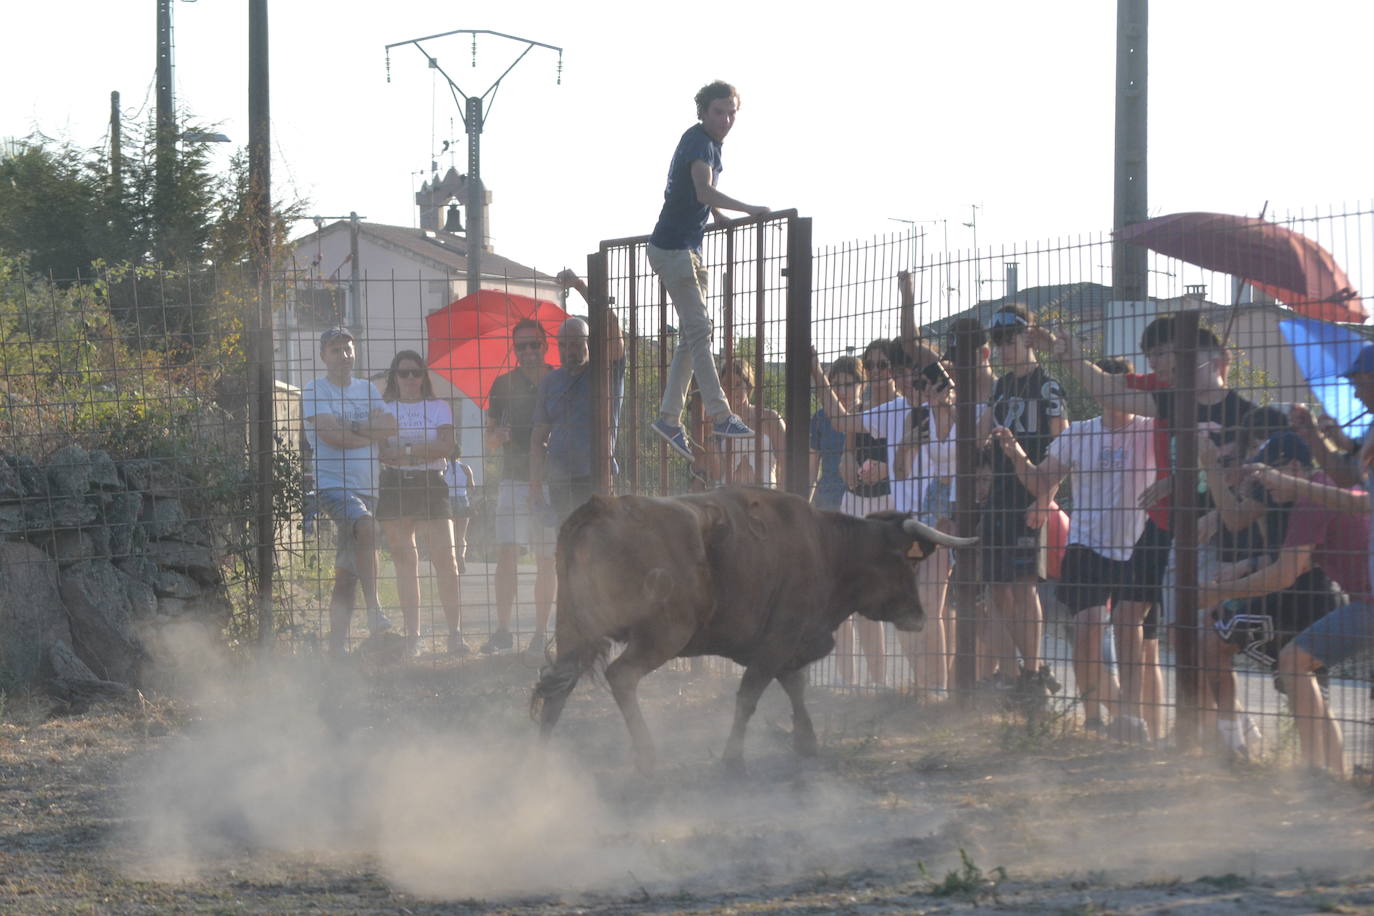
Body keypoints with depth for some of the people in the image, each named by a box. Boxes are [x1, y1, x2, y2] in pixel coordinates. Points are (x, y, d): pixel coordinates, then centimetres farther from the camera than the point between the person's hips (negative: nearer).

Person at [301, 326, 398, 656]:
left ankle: (337, 646, 5)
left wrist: (352, 427, -8)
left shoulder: (366, 389, 17)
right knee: (366, 525, -34)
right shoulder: (315, 390, 1)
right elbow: (331, 435, -12)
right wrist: (370, 431, 0)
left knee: (347, 573, 3)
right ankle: (374, 610, -34)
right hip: (331, 481, -5)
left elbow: (390, 427, 3)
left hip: (365, 486, 5)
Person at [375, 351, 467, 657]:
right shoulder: (384, 409, 13)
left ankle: (456, 635, -11)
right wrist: (423, 451, -13)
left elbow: (446, 447, -3)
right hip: (395, 486, 1)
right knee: (405, 563, 1)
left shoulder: (439, 408, 11)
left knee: (446, 560, -11)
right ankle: (412, 637, 3)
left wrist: (405, 451, -10)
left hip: (430, 484, -1)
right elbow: (381, 452, 0)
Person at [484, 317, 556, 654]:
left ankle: (540, 633, 7)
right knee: (506, 553, -13)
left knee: (546, 562, 2)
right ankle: (502, 630, -14)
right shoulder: (504, 384, 8)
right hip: (514, 479, 0)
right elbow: (491, 439, 11)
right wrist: (498, 436, -12)